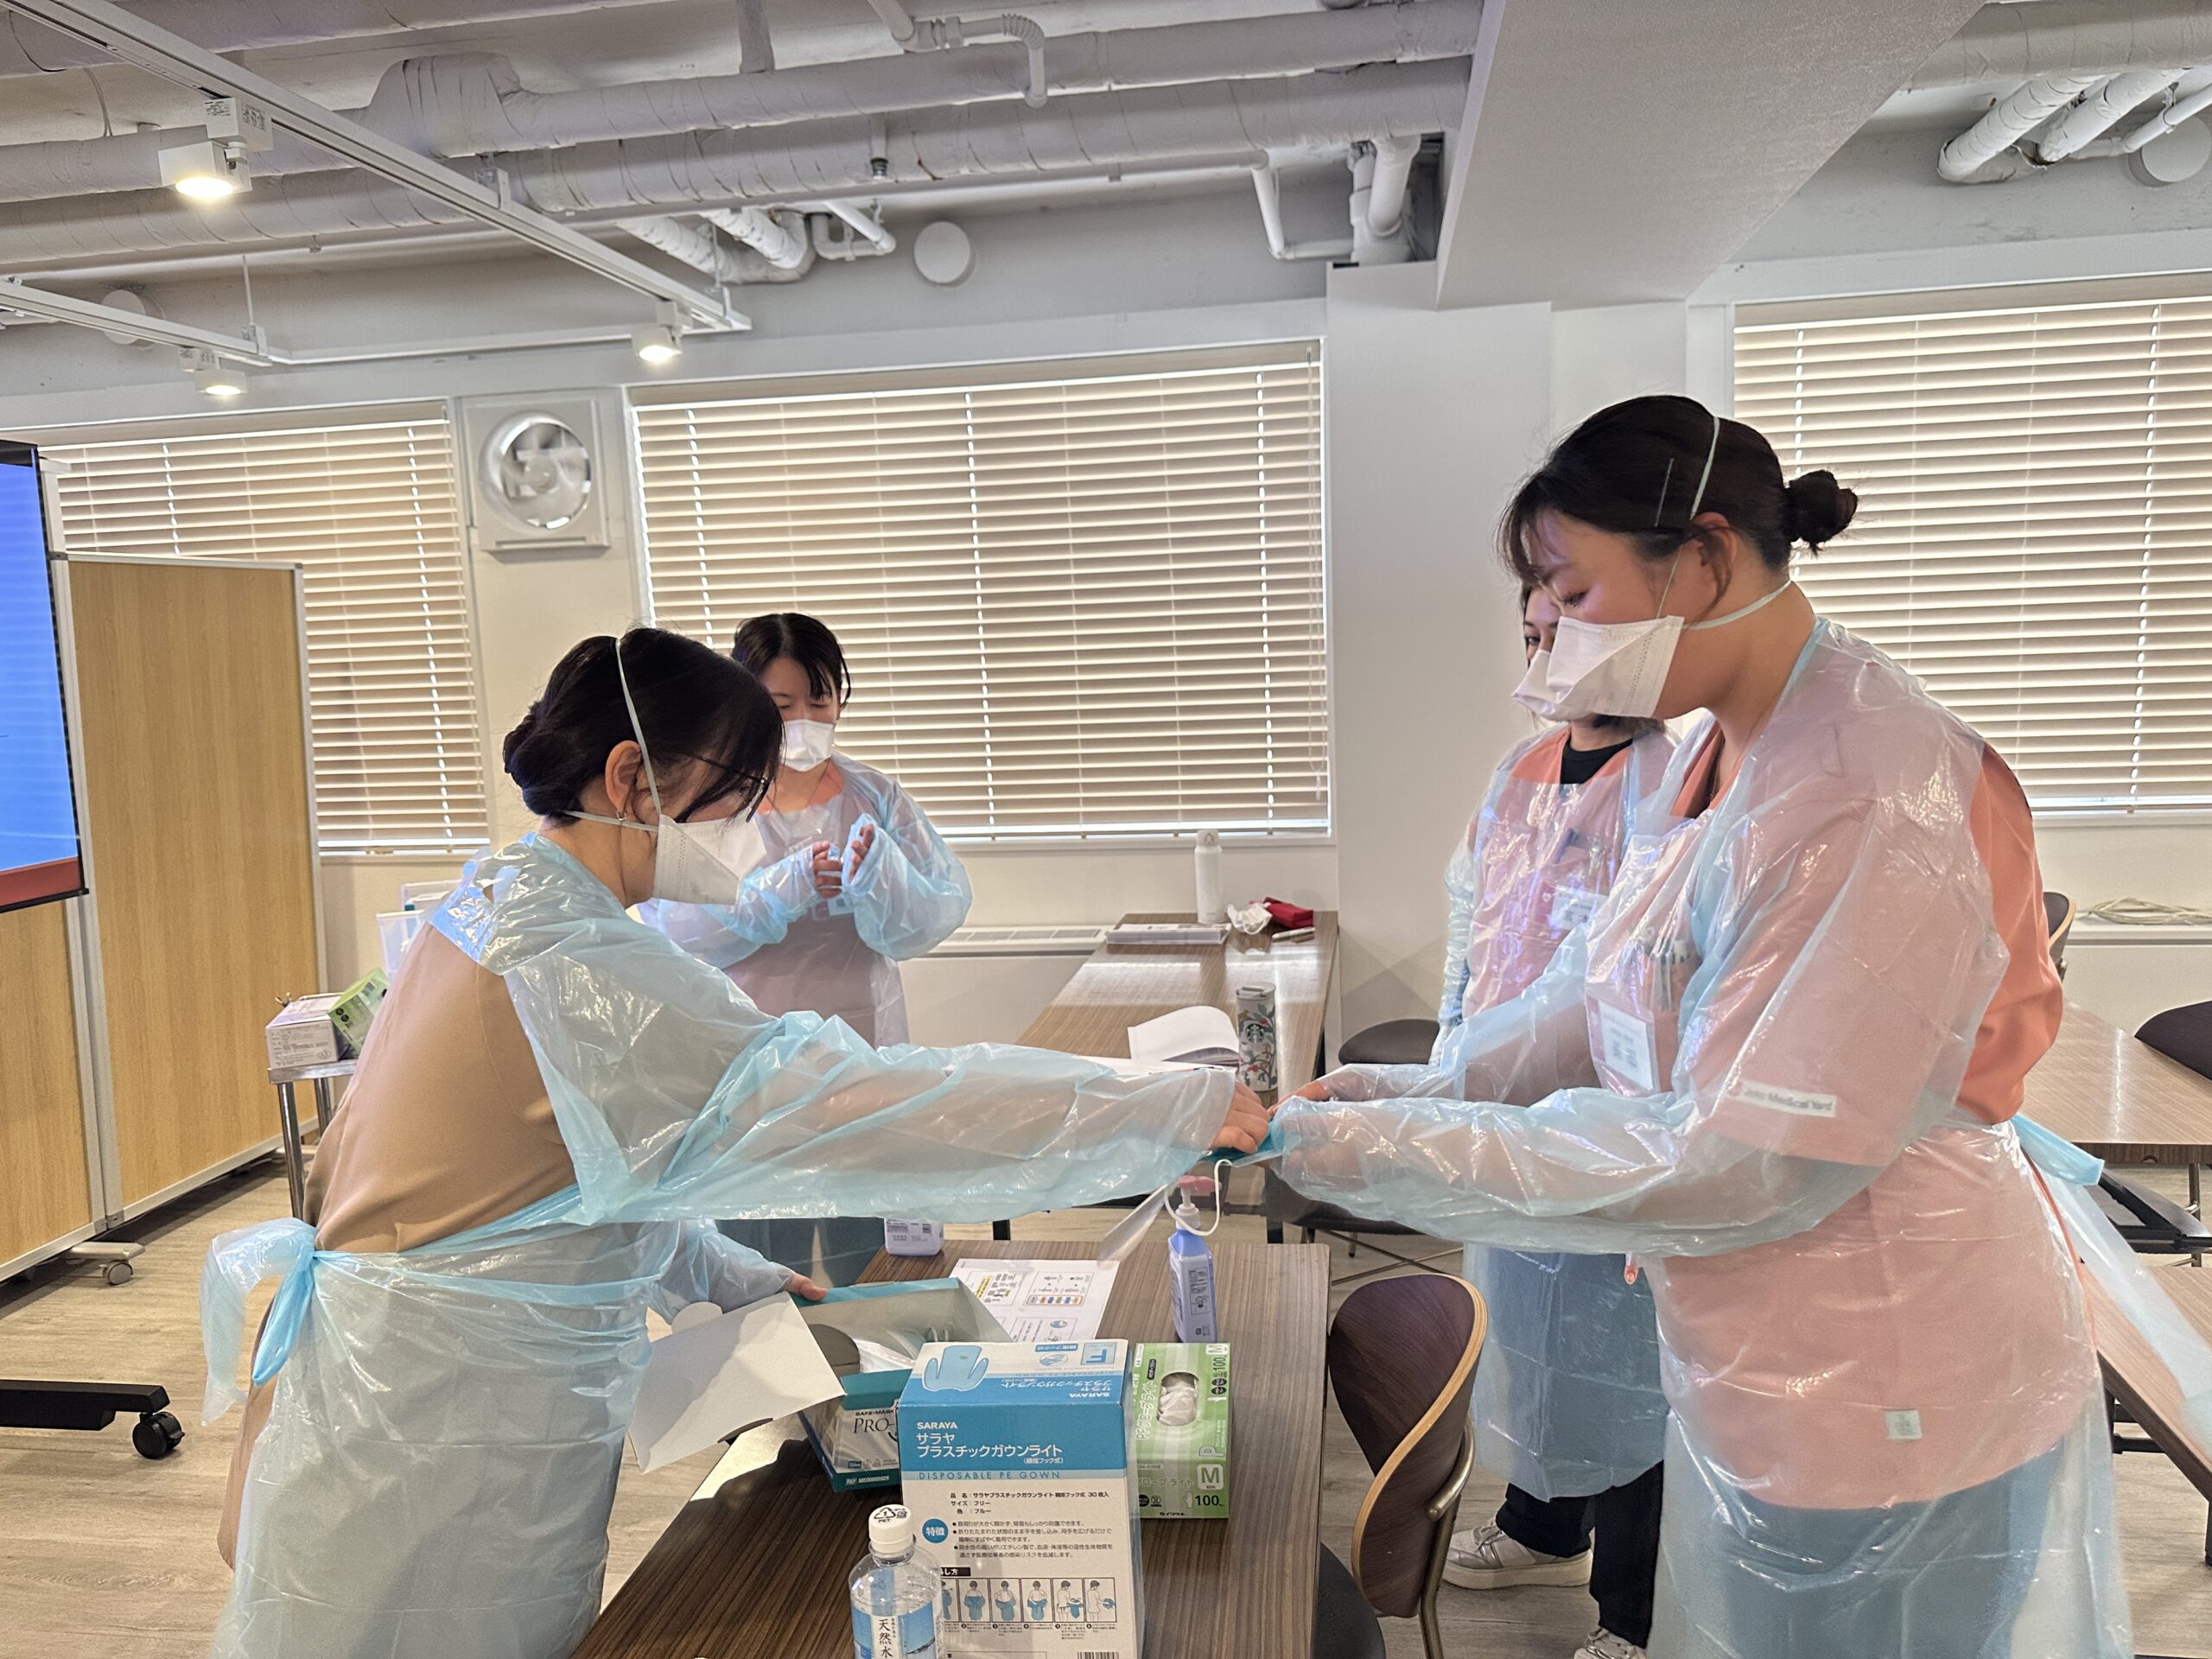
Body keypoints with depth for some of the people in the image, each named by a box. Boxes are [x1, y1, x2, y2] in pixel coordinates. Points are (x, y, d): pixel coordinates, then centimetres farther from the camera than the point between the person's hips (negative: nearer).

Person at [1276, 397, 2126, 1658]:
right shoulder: (1719, 754, 2)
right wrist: (1420, 1089, -4)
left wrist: (1396, 1155, -25)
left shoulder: (1869, 801, -28)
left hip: (1885, 1408, -8)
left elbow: (1738, 1163, -28)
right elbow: (1599, 1002, 7)